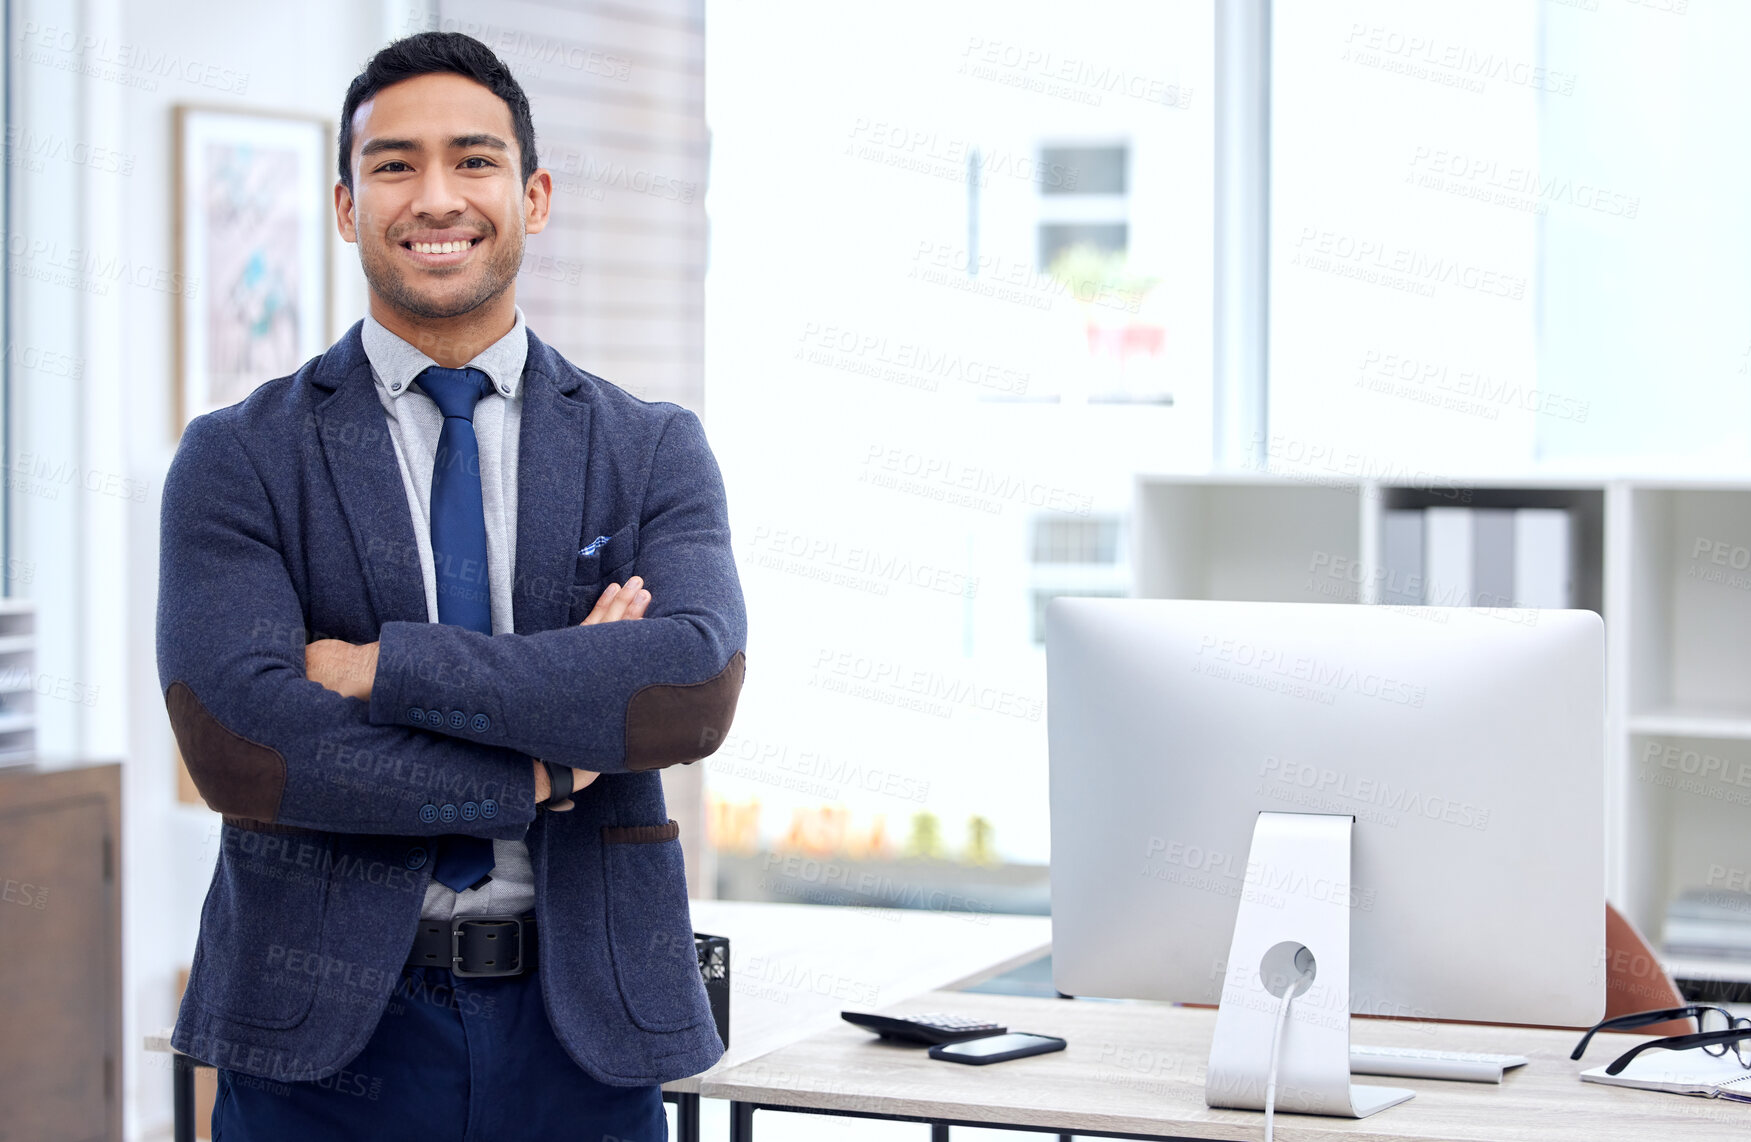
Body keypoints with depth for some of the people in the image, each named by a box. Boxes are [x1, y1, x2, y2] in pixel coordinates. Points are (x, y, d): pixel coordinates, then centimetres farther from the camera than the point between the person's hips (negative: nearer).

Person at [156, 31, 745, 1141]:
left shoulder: (655, 452, 5)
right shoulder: (237, 460, 0)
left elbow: (698, 686, -12)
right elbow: (234, 742, -13)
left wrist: (385, 667, -15)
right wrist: (543, 769, -14)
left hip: (583, 1034, 2)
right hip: (327, 1037, -1)